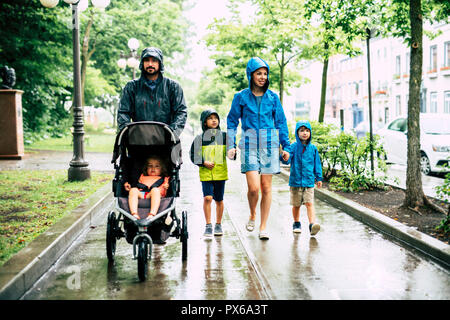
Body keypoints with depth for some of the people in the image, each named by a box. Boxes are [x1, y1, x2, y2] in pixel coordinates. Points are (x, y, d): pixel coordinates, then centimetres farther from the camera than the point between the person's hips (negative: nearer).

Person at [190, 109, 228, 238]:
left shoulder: (224, 136, 6)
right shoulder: (200, 138, 1)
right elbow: (193, 155, 3)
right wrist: (204, 162, -11)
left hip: (220, 173, 2)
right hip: (206, 173, -1)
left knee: (219, 200, 9)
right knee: (207, 198, -13)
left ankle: (218, 224, 25)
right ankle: (208, 225, -1)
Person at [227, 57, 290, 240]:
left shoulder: (272, 97, 7)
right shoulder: (241, 97, 3)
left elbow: (281, 122, 12)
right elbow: (232, 122, 8)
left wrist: (286, 146, 9)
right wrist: (231, 146, 0)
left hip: (269, 144, 2)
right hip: (249, 145, -2)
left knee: (266, 188, 2)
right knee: (253, 187, -12)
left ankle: (263, 227, 13)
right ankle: (252, 216, 18)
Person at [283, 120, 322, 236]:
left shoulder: (313, 148, 4)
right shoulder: (293, 147, -3)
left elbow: (317, 164, 11)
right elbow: (287, 160, -14)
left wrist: (319, 178, 11)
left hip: (309, 181, 0)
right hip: (295, 181, 0)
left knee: (309, 203, -10)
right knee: (296, 205, 11)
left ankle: (312, 224, -18)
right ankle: (296, 224, 29)